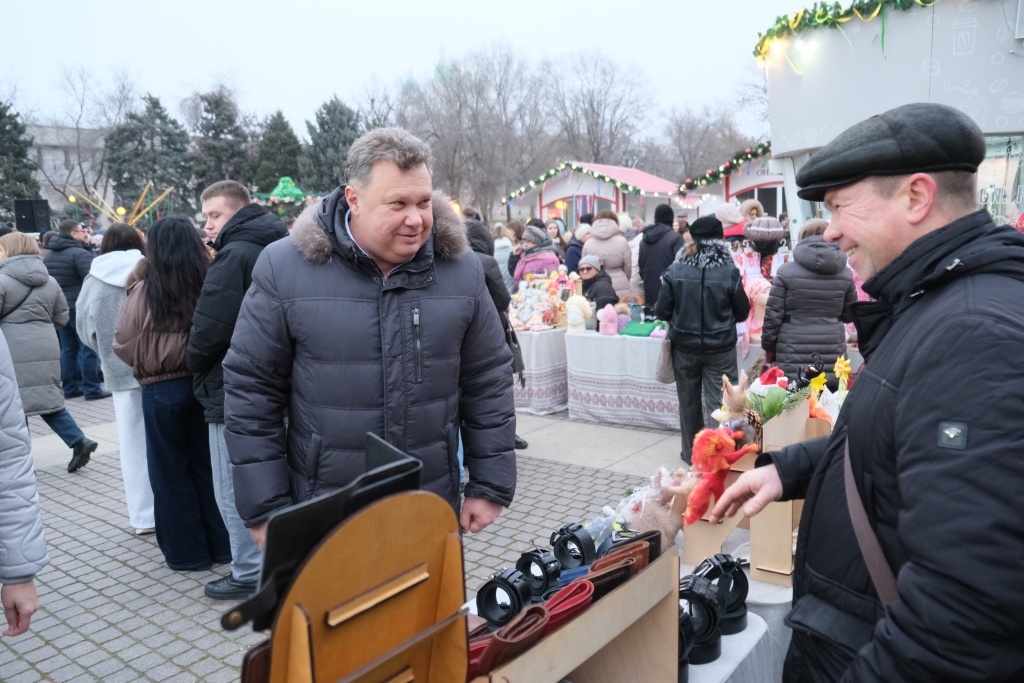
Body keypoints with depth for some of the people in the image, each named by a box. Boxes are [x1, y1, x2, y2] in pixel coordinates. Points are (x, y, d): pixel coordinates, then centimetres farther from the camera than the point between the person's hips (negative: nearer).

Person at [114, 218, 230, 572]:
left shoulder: (145, 291, -13)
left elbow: (123, 345, -5)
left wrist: (146, 363, 14)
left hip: (162, 390, -3)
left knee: (171, 473, 11)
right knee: (207, 465, 15)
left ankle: (187, 551, 20)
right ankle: (221, 544, 23)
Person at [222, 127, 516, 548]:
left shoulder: (460, 269, -3)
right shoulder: (285, 269, -10)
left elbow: (488, 382, 3)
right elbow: (251, 390, -4)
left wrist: (490, 487, 3)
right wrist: (266, 508, -4)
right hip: (321, 515, -1)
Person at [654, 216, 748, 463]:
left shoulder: (675, 271, -11)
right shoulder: (729, 272, -12)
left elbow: (661, 311, -6)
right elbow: (742, 312, -2)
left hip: (685, 347, 2)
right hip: (720, 348, -1)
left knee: (689, 401, 16)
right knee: (718, 402, 6)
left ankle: (691, 452, 28)